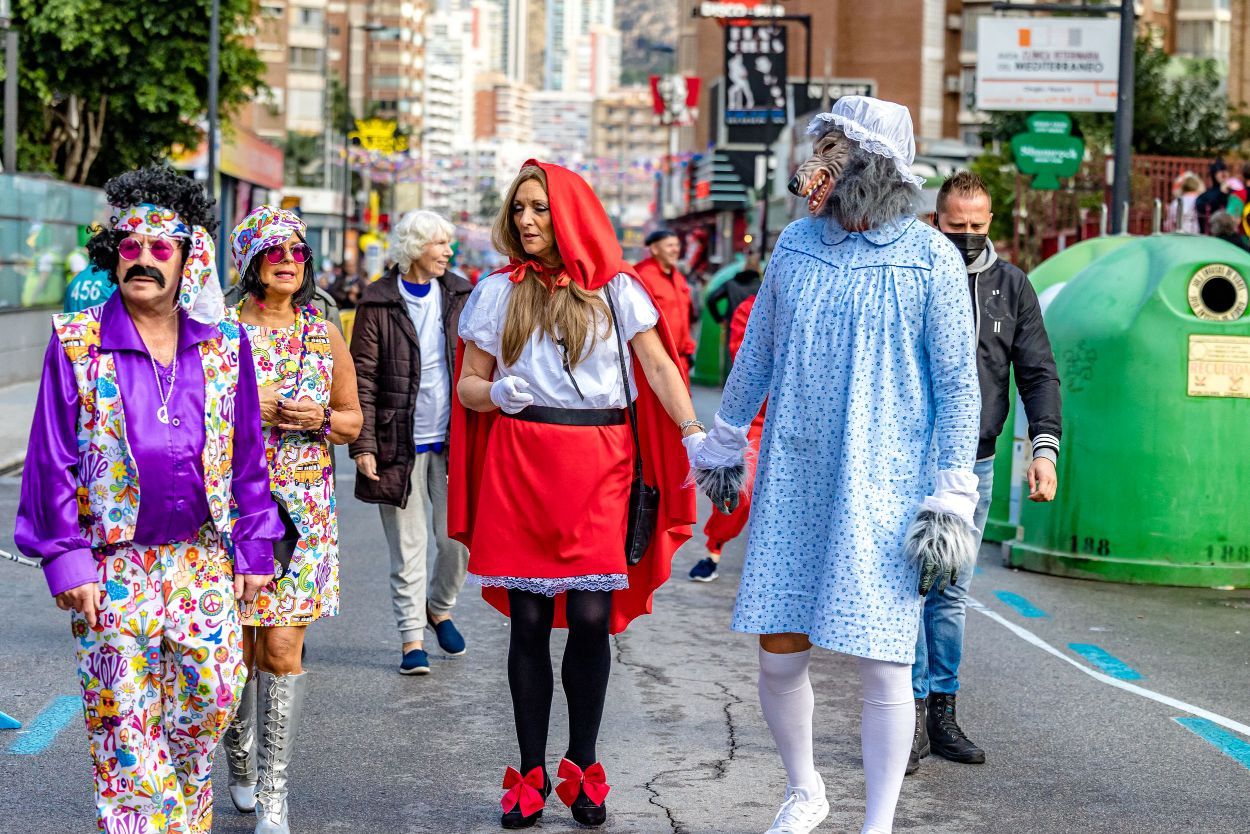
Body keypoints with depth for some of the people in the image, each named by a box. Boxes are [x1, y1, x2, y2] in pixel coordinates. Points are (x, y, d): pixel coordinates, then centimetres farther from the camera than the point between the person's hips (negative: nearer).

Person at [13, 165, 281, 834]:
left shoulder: (224, 346, 4)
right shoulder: (77, 344, -4)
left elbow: (247, 456, 8)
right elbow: (52, 459, -4)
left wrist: (252, 549, 5)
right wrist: (66, 558, -10)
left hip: (205, 559, 3)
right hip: (114, 564, -2)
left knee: (212, 695, 8)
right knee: (122, 715, 0)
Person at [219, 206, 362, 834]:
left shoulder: (324, 335, 7)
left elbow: (353, 421, 14)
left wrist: (319, 417, -7)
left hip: (303, 506, 1)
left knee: (282, 647, -5)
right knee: (240, 650, 4)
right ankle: (241, 762, 30)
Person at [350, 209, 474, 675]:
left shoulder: (459, 295, 8)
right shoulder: (379, 302, -3)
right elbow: (363, 377, -4)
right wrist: (363, 445, -9)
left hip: (453, 440, 3)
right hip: (400, 442, -3)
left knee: (458, 536, 2)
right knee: (408, 546, 2)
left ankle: (440, 608, 29)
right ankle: (412, 637, 10)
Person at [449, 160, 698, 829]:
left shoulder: (616, 289, 8)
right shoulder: (497, 291, 11)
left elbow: (658, 365, 0)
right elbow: (468, 383, 12)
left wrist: (693, 431, -14)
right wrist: (495, 392, -12)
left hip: (600, 461, -1)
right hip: (520, 461, 1)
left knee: (591, 618, -5)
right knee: (529, 620, 2)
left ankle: (582, 773, 8)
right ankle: (531, 777, 10)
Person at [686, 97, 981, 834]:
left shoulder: (929, 258, -6)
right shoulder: (797, 243, 7)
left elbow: (958, 383, -5)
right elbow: (758, 351, 19)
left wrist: (952, 495, -10)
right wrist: (725, 442, 25)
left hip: (883, 488, -4)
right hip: (794, 482, 4)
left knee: (883, 662, -2)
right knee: (779, 652, 6)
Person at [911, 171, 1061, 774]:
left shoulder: (1012, 286, 8)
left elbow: (1038, 372, 6)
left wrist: (1045, 447, -7)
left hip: (974, 464, 3)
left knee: (953, 594, 8)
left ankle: (942, 713, 15)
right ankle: (914, 711, -4)